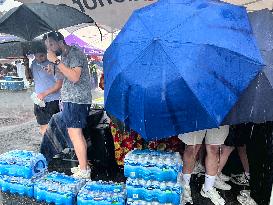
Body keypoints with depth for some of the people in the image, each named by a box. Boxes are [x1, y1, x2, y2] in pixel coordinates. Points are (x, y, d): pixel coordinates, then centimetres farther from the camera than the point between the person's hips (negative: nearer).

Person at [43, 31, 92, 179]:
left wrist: (56, 61, -22)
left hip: (77, 100, -10)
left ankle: (84, 171, 0)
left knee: (75, 135, -9)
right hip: (70, 100, 10)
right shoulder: (65, 56, 18)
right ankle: (84, 166, 23)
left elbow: (74, 77, -25)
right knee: (78, 135, 13)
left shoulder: (75, 53, -11)